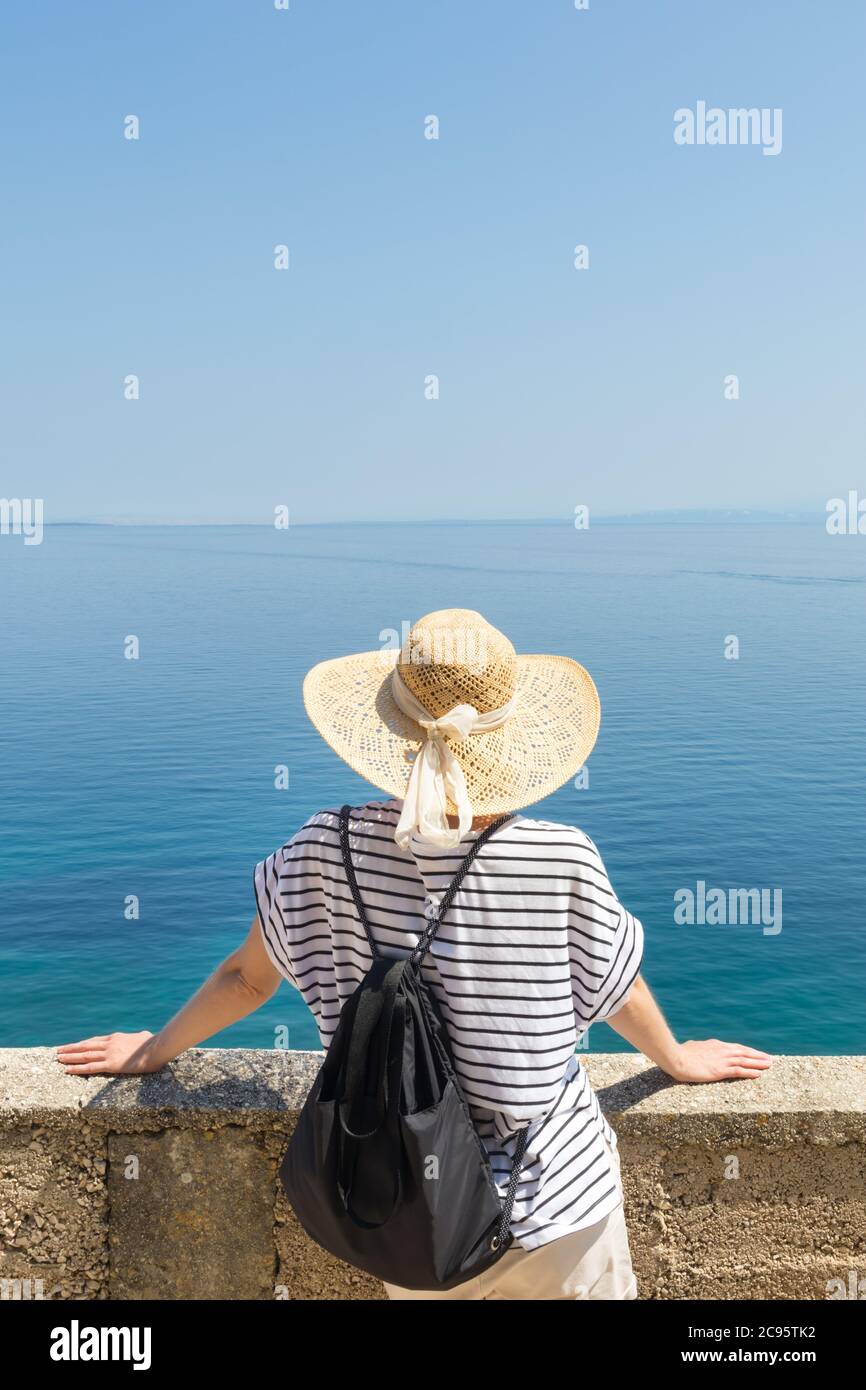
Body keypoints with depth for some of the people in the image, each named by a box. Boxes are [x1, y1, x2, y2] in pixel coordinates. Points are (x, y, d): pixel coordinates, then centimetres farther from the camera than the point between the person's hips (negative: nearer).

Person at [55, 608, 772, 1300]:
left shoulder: (326, 850, -16)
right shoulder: (565, 862, -20)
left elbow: (247, 975, -1)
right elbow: (620, 995, -3)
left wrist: (157, 1049, 18)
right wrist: (678, 1058, 19)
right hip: (557, 1206, -1)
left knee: (425, 1286, 30)